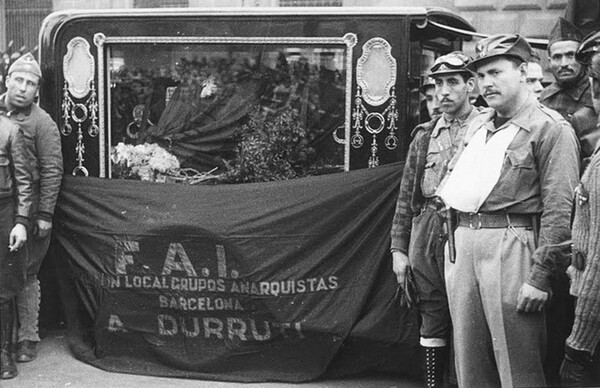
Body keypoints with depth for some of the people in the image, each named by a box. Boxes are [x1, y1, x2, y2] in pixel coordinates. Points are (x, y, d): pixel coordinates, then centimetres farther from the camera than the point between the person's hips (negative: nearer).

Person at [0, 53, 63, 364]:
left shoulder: (41, 122, -3)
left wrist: (44, 214, -11)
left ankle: (27, 339, 13)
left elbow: (52, 171, -6)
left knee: (25, 276, 3)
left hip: (28, 211, -4)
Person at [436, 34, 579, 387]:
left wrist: (540, 277, -16)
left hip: (510, 245, -7)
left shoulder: (550, 128, -5)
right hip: (461, 243, 7)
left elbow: (559, 210, -11)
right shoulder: (477, 126, 19)